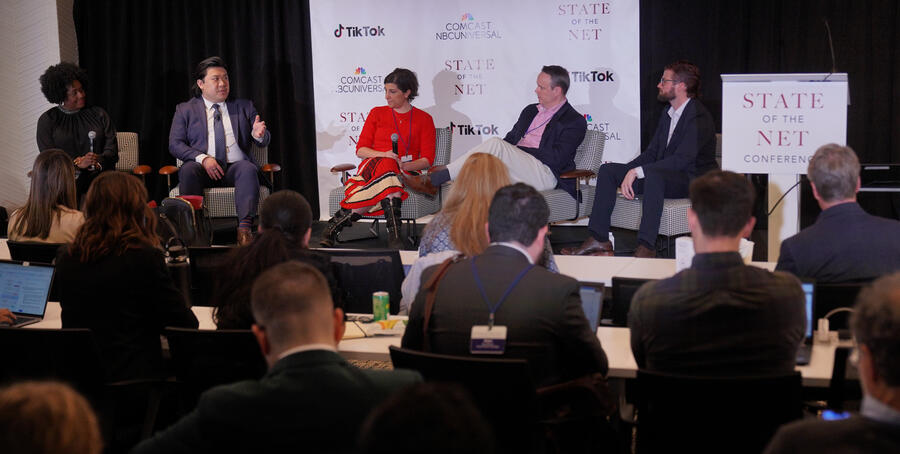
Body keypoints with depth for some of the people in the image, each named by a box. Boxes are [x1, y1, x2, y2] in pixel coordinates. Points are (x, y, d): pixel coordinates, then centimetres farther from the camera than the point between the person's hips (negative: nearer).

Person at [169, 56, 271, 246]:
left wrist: (259, 135, -12)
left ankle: (244, 229, -46)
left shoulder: (244, 107, 19)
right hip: (203, 168, 0)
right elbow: (175, 144, 4)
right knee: (188, 170, -33)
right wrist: (203, 158, -13)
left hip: (235, 167, 1)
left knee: (248, 168, -33)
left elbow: (263, 142, 15)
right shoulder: (185, 110, 15)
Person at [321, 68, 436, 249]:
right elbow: (360, 150, 8)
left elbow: (427, 159, 4)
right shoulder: (377, 113, 15)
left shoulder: (424, 119, 11)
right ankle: (394, 236, -45)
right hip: (373, 165, 0)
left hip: (406, 172, 0)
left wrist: (404, 165, -16)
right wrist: (385, 155, -11)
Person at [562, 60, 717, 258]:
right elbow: (652, 152, 14)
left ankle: (646, 247, -41)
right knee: (607, 170, -2)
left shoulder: (699, 117, -17)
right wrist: (628, 175, -3)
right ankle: (598, 240, -8)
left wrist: (637, 171, -29)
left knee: (652, 174, -40)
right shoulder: (668, 112, 14)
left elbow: (682, 159, -27)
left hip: (691, 180, -9)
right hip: (661, 174, 9)